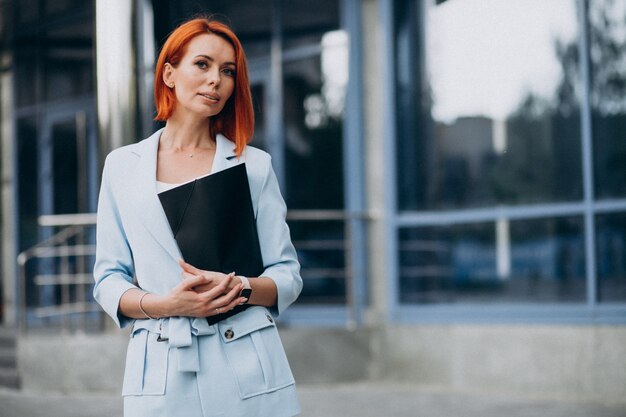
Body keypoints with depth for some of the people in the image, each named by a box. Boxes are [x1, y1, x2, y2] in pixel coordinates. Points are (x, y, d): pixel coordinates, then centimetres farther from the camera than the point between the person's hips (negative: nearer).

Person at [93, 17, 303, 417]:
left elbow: (287, 277, 6)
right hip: (161, 370, 0)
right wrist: (165, 304, -12)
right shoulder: (122, 166, 8)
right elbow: (108, 281, 6)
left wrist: (241, 287, -14)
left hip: (247, 369, 0)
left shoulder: (255, 165, 7)